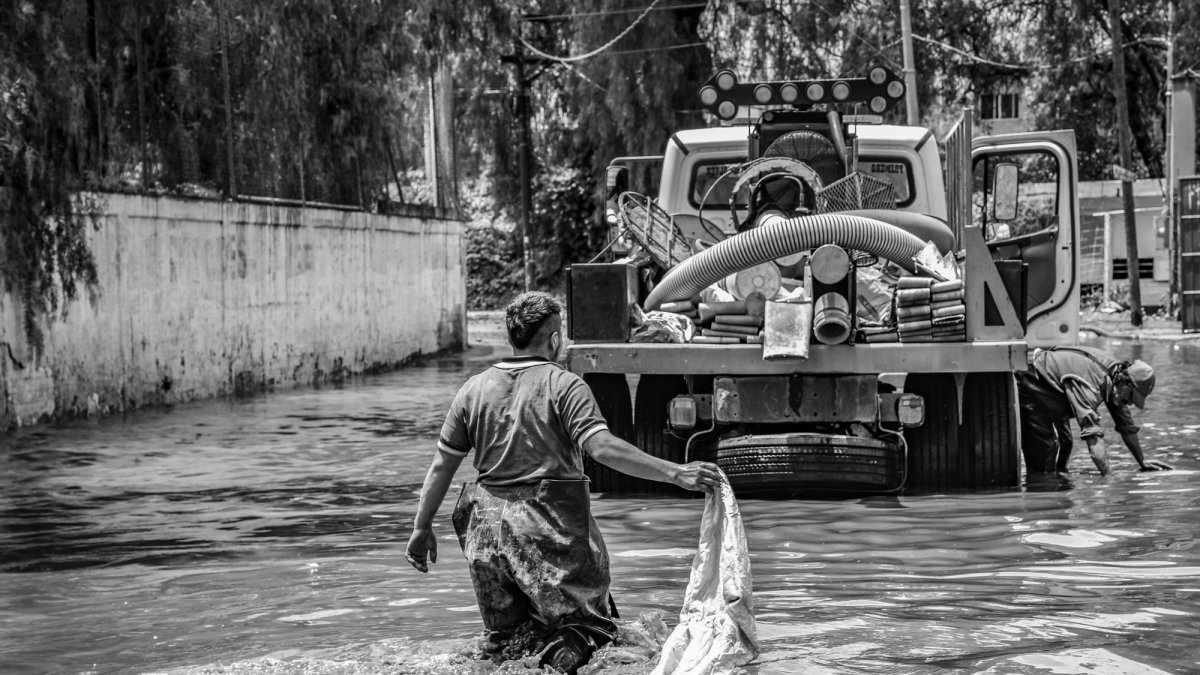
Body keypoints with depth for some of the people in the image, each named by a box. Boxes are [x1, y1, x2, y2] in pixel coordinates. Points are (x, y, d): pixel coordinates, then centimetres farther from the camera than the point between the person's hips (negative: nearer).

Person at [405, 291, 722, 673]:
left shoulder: (474, 389, 7)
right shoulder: (564, 386, -7)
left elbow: (442, 465, 10)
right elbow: (603, 448, -20)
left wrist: (422, 528, 19)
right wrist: (675, 474, -21)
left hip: (488, 525, 4)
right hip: (551, 523, -4)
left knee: (503, 634, 17)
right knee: (592, 625, 4)